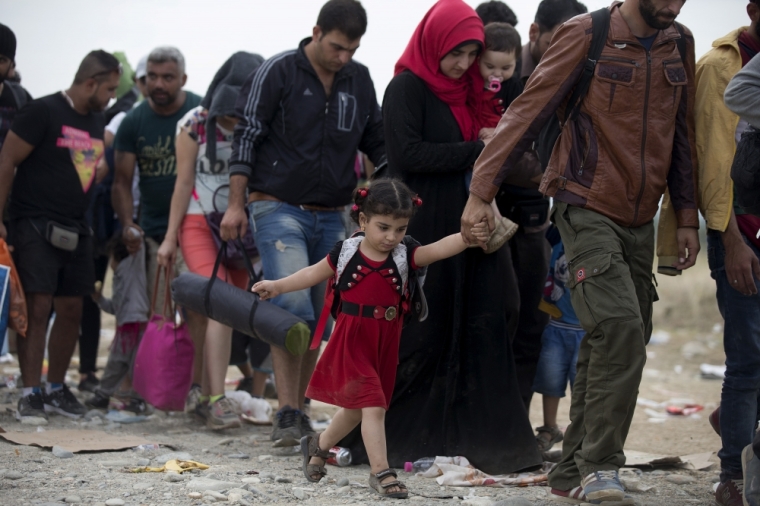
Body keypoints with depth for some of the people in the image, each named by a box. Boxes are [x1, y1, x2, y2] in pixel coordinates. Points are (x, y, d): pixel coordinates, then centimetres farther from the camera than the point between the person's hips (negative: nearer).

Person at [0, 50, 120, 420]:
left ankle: (56, 389, 19)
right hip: (35, 226, -7)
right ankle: (30, 393, -8)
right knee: (37, 309, -11)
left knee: (71, 311, 8)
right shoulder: (43, 112, -9)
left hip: (75, 232, 7)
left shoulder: (97, 122, 14)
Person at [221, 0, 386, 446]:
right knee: (294, 306, -18)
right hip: (279, 209, -5)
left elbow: (377, 144, 18)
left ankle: (300, 408, 17)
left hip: (331, 217, 5)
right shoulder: (278, 73, -6)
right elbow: (246, 137, -5)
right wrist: (237, 205, -8)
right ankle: (288, 413, -16)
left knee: (321, 317, 6)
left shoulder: (360, 80, 8)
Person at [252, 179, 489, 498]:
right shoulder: (346, 253, -6)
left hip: (384, 345, 3)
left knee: (356, 409, 19)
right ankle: (380, 472, -9)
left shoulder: (406, 256, -5)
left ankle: (318, 445, 43)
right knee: (373, 406, -12)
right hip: (352, 341, -3)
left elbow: (440, 248, -20)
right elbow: (314, 274, 10)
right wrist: (277, 287, 10)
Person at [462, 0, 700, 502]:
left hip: (640, 220, 6)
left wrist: (686, 217, 14)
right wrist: (482, 192, -10)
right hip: (588, 210, -6)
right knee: (620, 328, -21)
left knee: (618, 344, 5)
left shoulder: (679, 43, 10)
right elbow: (528, 112, -7)